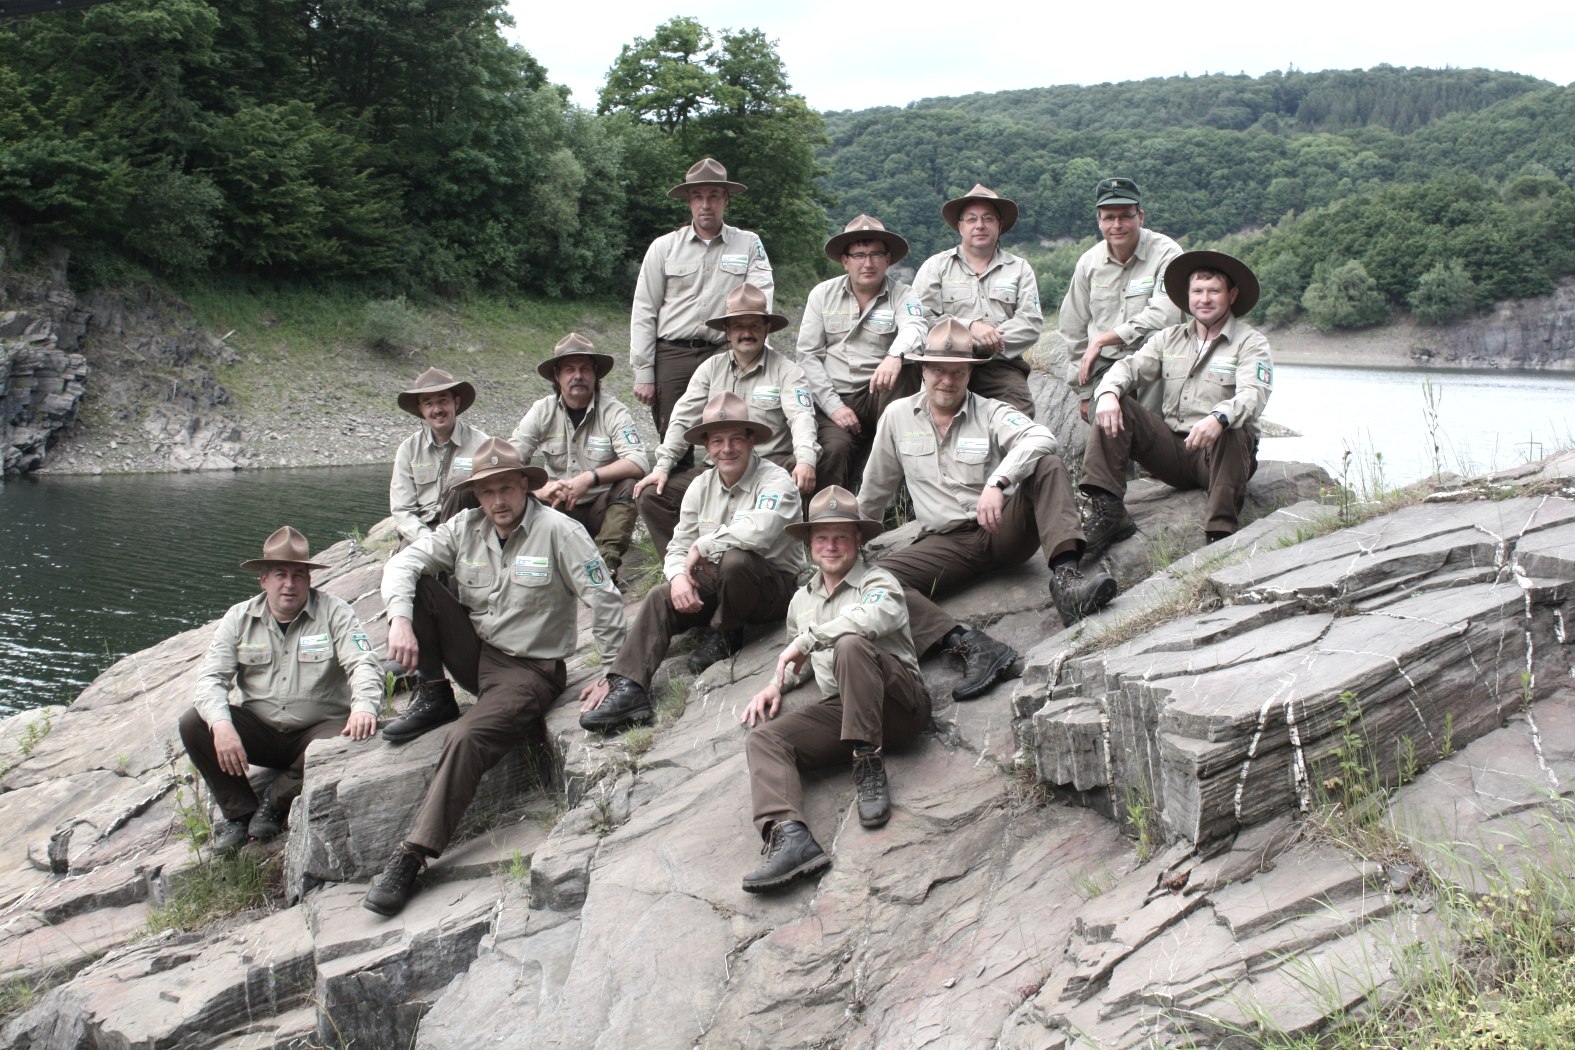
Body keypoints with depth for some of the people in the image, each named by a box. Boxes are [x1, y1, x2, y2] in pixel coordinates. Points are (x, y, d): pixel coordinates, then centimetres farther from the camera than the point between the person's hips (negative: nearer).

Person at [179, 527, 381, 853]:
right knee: (194, 724, -20)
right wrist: (221, 725, -26)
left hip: (317, 728, -2)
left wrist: (364, 706, -38)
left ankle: (276, 801, -10)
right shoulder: (239, 618, 3)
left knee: (351, 741, -35)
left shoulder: (334, 612, -4)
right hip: (259, 730, 3)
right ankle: (240, 812, -5)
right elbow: (211, 677, -5)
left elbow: (362, 664, -16)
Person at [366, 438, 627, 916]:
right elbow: (403, 563, -4)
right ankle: (434, 697, 0)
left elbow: (604, 600, -10)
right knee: (417, 586, -10)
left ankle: (411, 858, -28)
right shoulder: (465, 528, 3)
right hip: (474, 653, 6)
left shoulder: (558, 531, -11)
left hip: (529, 670, -5)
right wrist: (400, 620, -23)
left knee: (468, 739, -30)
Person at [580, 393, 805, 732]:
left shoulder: (776, 481, -14)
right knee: (661, 598, -18)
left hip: (775, 585, -6)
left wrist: (703, 545, -19)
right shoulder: (701, 487, 6)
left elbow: (758, 532, -34)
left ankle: (725, 636, -9)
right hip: (718, 586, 6)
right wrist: (679, 576, -19)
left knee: (734, 559, -36)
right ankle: (627, 686, -28)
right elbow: (678, 547, 5)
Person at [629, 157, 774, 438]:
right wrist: (643, 373, 2)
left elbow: (760, 298, -3)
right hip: (671, 356, 1)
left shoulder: (749, 244, 10)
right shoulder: (664, 247, 11)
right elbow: (643, 312, 9)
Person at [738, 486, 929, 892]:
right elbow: (798, 655, 41)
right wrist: (777, 685, 19)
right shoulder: (802, 599, 23)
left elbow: (874, 618, -23)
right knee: (763, 739, -19)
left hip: (899, 703, -6)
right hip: (840, 710, 6)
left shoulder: (878, 582, 2)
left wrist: (807, 639, -17)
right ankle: (789, 835, -43)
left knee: (850, 645, -35)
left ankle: (868, 766, -28)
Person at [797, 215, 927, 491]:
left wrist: (895, 356, -44)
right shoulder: (822, 294, 9)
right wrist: (833, 405, -9)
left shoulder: (902, 295, 3)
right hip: (834, 399, 0)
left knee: (905, 364, -30)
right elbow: (808, 355, 4)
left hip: (880, 396, 0)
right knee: (834, 449, -30)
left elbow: (914, 328, -20)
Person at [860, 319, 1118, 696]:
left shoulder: (991, 413, 0)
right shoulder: (898, 416, 8)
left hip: (1003, 530, -1)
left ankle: (1065, 577, -44)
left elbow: (1041, 437, -23)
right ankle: (969, 646, -46)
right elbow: (874, 491, 20)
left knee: (1047, 466, -26)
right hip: (946, 544, 1)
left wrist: (998, 482, -38)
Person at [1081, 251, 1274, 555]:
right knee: (1113, 408, -13)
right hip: (1171, 448, 4)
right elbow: (1131, 366, 2)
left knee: (1233, 428, -37)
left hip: (1221, 455, -4)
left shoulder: (1250, 342, -1)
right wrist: (1108, 391, -23)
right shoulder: (1170, 338, 15)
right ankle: (1108, 511, -22)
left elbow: (1253, 394, -19)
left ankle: (1221, 534, -35)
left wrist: (1219, 418, -42)